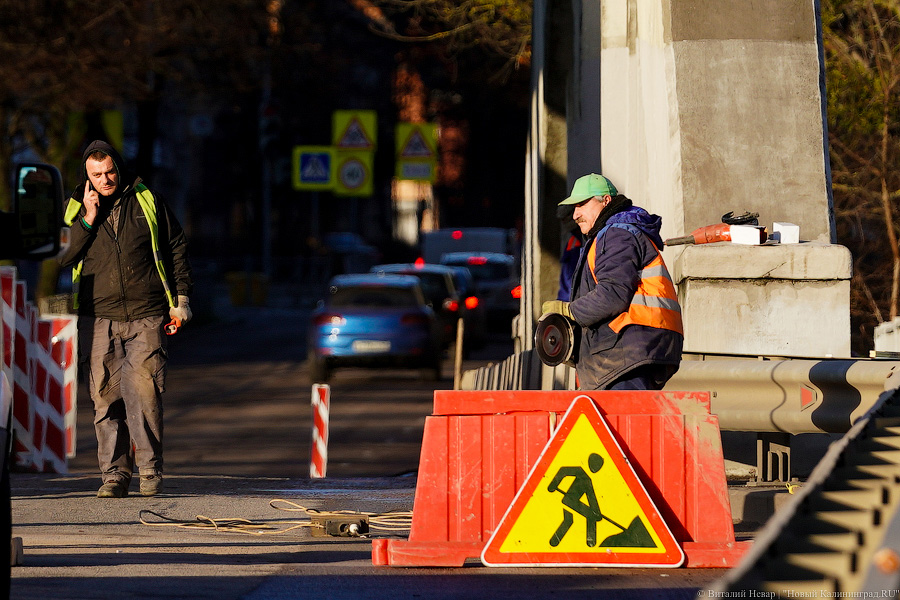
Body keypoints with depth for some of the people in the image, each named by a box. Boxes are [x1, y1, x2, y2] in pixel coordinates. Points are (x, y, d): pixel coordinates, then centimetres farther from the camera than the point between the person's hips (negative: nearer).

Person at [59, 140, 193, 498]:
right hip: (98, 318, 1)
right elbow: (61, 258, 1)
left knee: (144, 390, -13)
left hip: (145, 317, -1)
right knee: (106, 397, -2)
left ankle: (150, 469, -5)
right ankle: (114, 474, 3)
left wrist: (181, 298, 10)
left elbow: (176, 248, 14)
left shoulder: (146, 201, 7)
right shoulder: (75, 209, 9)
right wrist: (88, 220, -8)